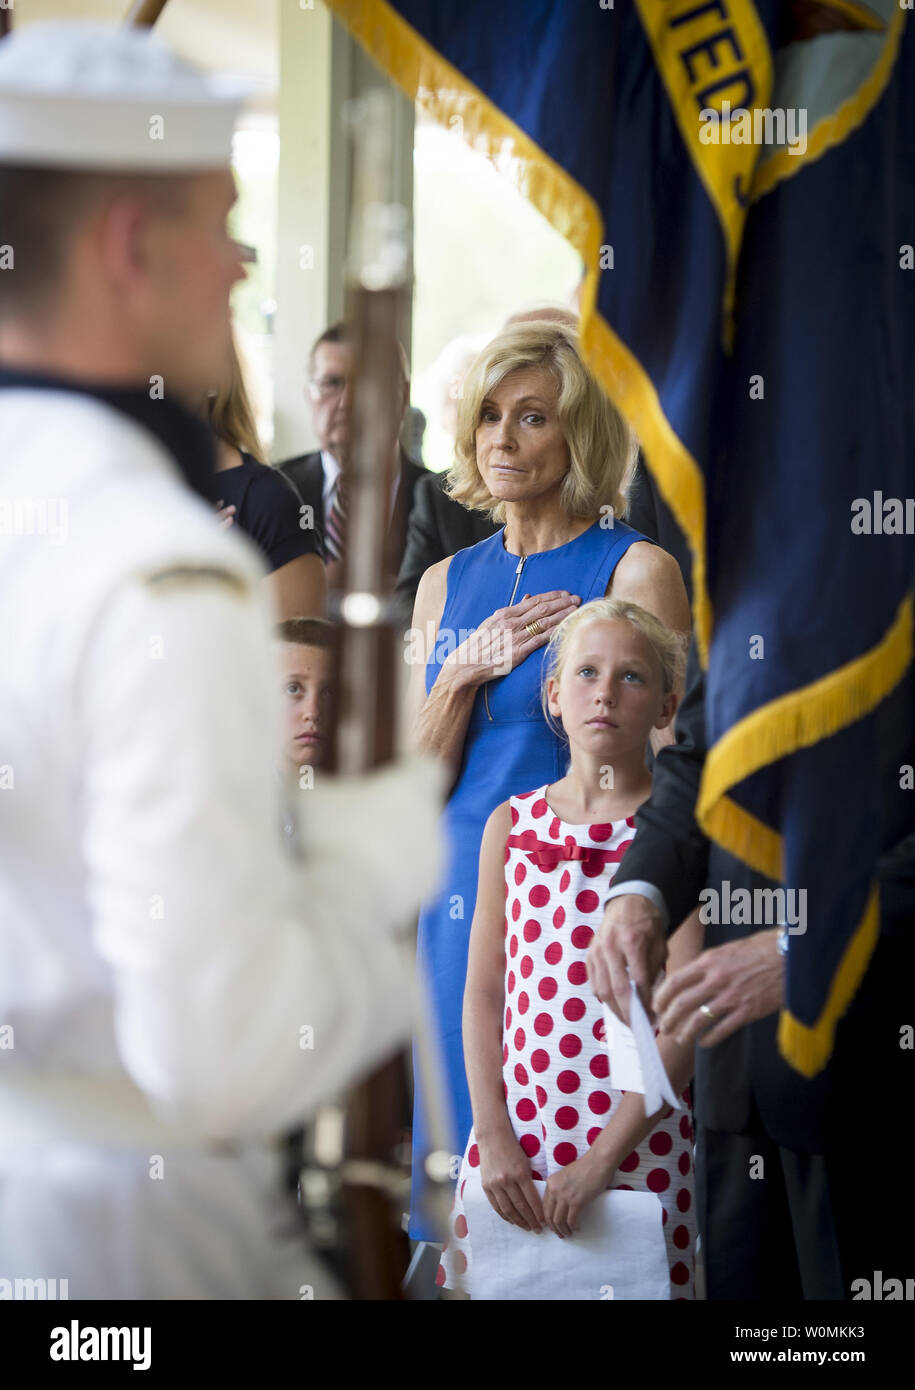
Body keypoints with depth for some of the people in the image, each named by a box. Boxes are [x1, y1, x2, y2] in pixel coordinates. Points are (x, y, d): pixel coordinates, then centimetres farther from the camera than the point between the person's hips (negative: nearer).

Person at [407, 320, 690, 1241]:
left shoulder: (637, 569, -4)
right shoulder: (448, 582, 13)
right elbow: (418, 781, 10)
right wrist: (466, 671, -6)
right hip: (463, 890, 6)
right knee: (467, 1124, 8)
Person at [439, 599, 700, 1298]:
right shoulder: (512, 825, 9)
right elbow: (482, 992, 7)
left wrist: (601, 1159, -14)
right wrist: (494, 1135, -5)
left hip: (638, 1144, -3)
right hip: (514, 1133, 3)